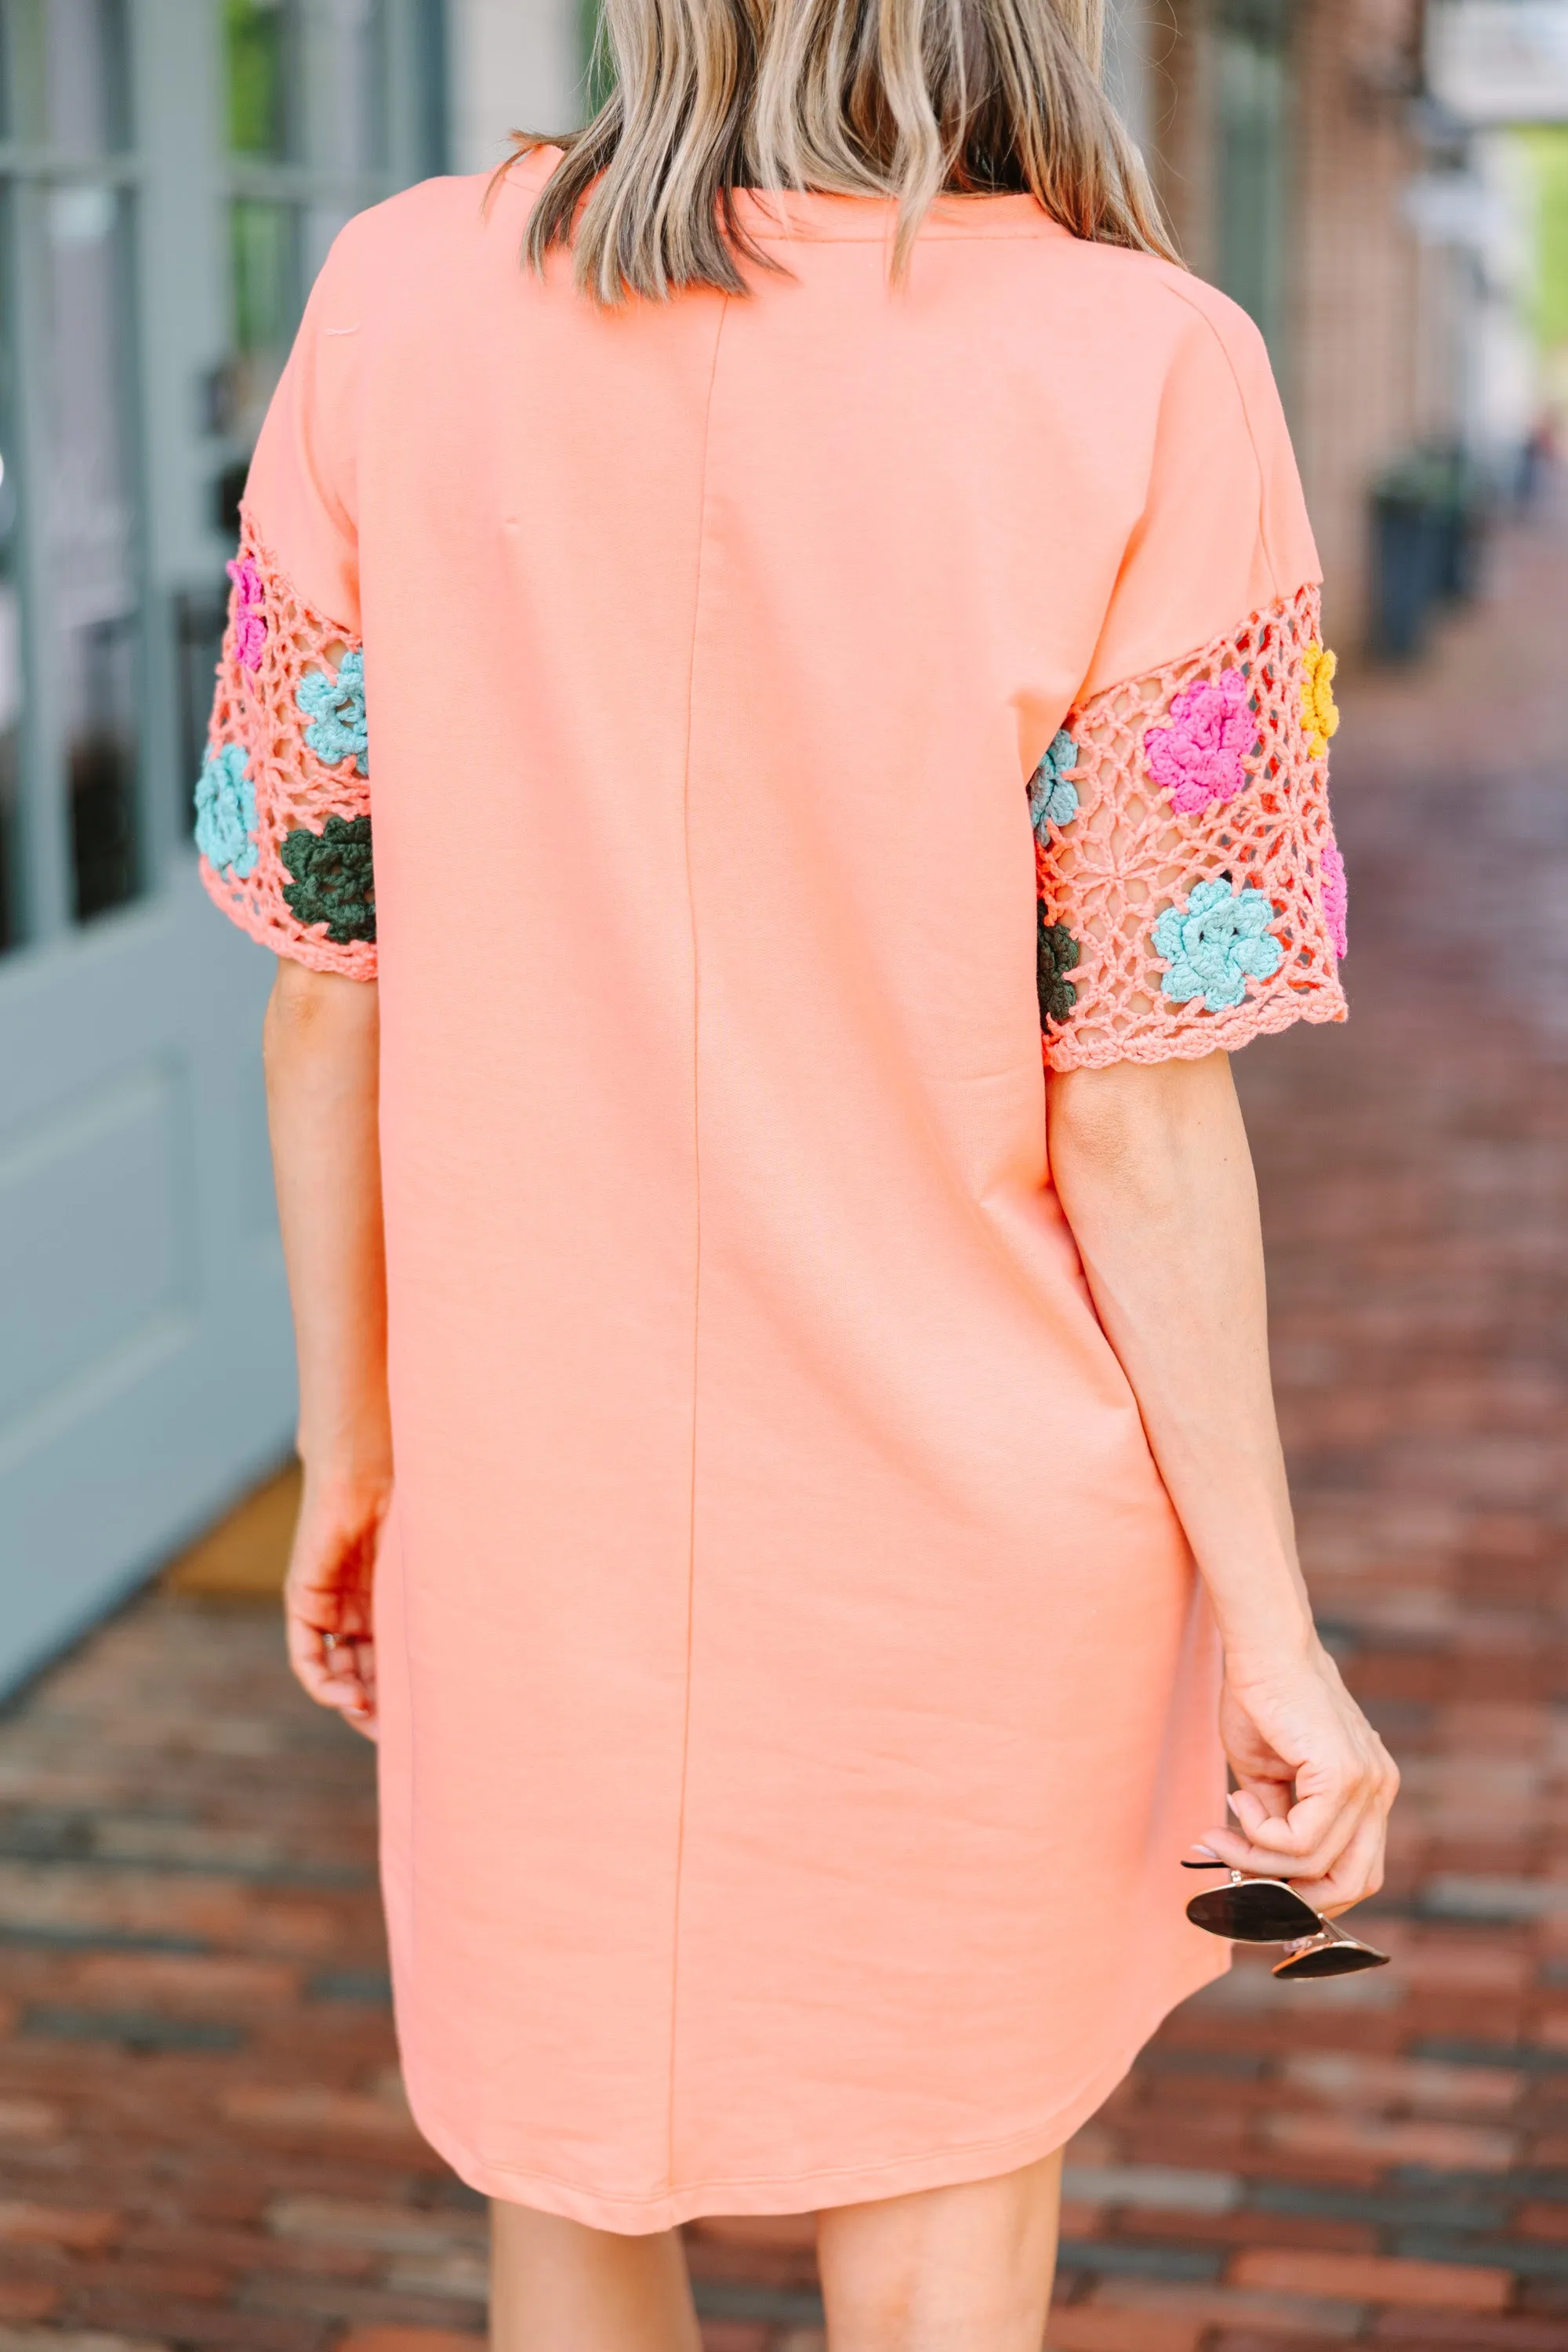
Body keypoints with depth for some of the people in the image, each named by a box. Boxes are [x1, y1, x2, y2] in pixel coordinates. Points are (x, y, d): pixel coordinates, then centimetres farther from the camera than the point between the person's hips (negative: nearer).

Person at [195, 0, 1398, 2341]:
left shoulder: (396, 306, -7)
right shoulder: (1138, 383, -15)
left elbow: (328, 980, -3)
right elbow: (1135, 1108, -14)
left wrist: (349, 1452, 11)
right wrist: (1274, 1634, -3)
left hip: (540, 1511, 3)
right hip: (975, 1537, -2)